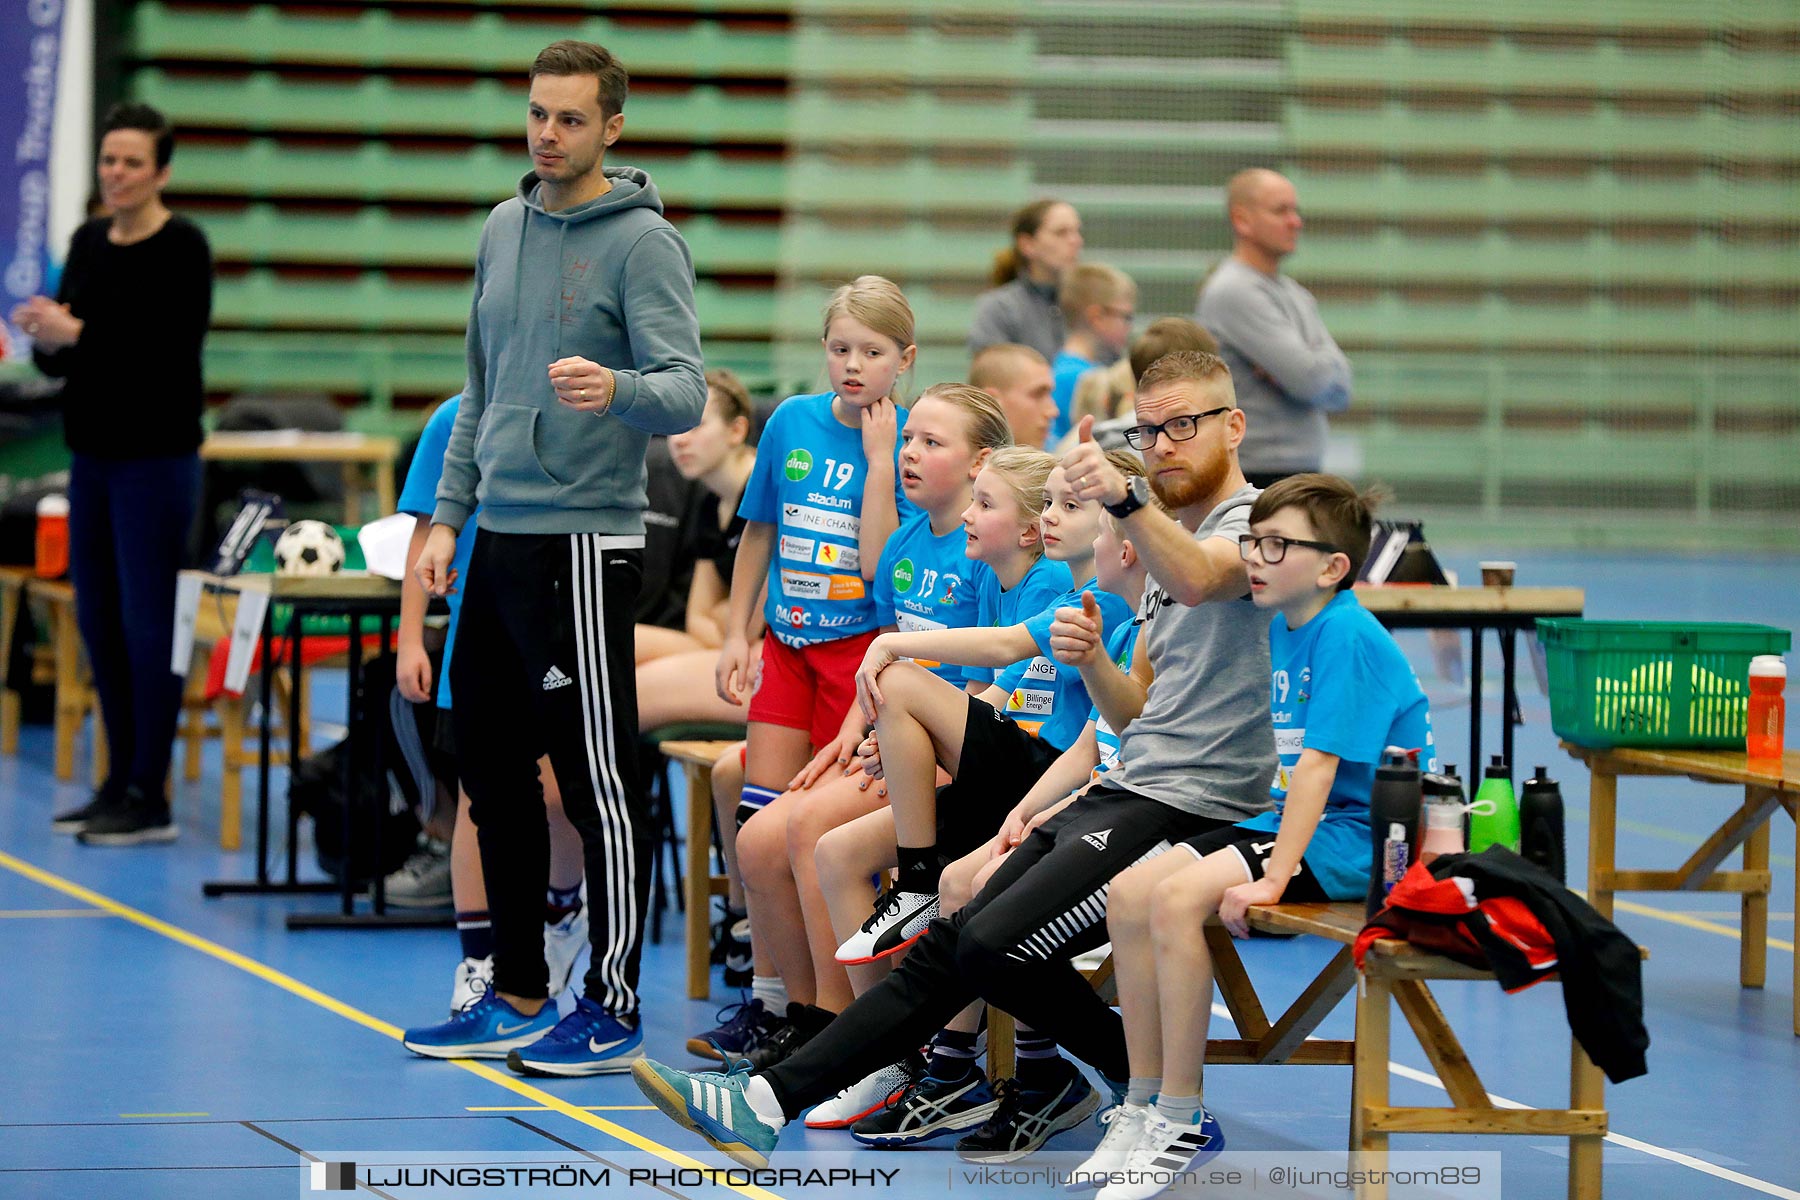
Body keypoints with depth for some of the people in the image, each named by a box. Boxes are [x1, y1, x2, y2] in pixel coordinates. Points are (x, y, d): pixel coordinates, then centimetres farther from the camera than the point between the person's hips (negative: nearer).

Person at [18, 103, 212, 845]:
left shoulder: (181, 248, -10)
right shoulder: (88, 243, 10)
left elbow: (170, 352, -19)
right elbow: (59, 358, 13)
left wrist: (77, 333, -23)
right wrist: (44, 337, -9)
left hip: (155, 458, -7)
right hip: (92, 455, 7)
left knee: (147, 622, -5)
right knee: (97, 619, 10)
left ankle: (150, 798, 0)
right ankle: (118, 782, 19)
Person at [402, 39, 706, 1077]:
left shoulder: (644, 243, -9)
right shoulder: (505, 230, 14)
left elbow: (686, 392, -18)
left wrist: (616, 389, -39)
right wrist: (449, 514, 16)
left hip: (584, 540, -8)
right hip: (501, 537, 8)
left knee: (599, 778, -5)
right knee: (492, 766, 13)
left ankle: (613, 1010, 1)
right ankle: (519, 998, 22)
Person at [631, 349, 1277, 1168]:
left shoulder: (1254, 523, -5)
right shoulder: (1170, 544, 24)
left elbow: (1196, 581, -32)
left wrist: (1126, 499, -50)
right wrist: (1092, 664, 1)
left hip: (1191, 807, -9)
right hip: (1121, 792, 9)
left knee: (995, 943, -21)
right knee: (951, 943, -2)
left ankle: (1134, 1071, 1)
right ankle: (769, 1101, -5)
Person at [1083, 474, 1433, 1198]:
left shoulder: (1347, 637, -17)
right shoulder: (1283, 629, 12)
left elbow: (1318, 763, -24)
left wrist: (1275, 874, -27)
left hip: (1360, 837, -10)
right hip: (1302, 817, 10)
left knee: (1179, 899, -26)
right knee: (1129, 895, -1)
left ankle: (1183, 1124, -17)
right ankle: (1144, 1105, 7)